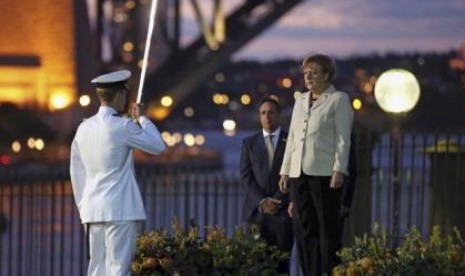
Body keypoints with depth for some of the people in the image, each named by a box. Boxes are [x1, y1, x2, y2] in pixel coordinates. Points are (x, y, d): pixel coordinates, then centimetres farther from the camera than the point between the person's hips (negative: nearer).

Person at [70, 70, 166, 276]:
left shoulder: (84, 128, 10)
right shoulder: (122, 127, -11)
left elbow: (76, 173, 15)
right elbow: (158, 146, -2)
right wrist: (142, 119, 11)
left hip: (92, 209, 7)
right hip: (120, 210, -7)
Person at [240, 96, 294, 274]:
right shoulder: (249, 143, 14)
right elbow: (246, 177, 6)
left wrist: (278, 201, -9)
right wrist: (262, 201, -9)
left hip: (283, 211, -1)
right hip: (256, 211, 1)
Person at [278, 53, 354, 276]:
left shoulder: (339, 100, 1)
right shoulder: (300, 101, 18)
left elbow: (343, 139, -6)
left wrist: (339, 170, -15)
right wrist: (285, 171, 13)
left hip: (325, 173, -6)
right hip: (299, 173, 6)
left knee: (329, 227, -6)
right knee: (303, 228, 3)